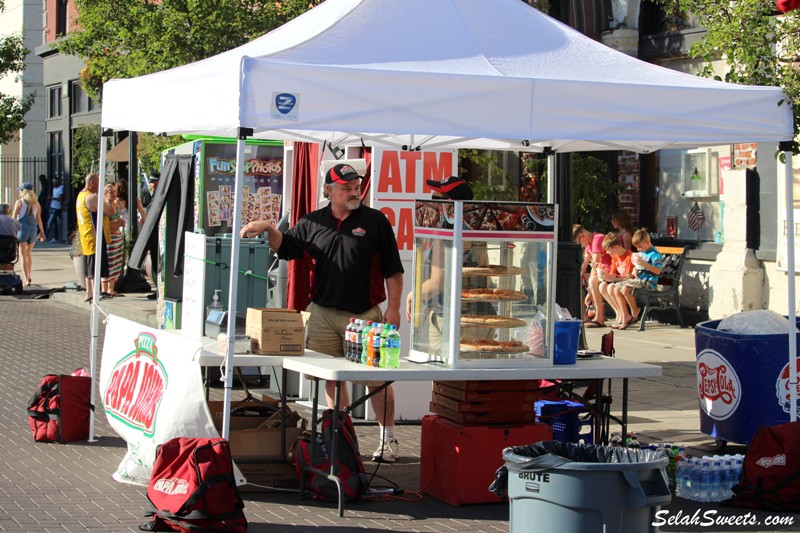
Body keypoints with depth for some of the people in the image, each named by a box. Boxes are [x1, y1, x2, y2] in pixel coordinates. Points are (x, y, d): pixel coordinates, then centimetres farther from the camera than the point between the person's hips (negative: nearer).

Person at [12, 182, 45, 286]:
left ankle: (27, 280, -7)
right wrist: (42, 232, 13)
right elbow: (38, 219, 6)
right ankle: (29, 276, 21)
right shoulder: (36, 203, 6)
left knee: (23, 255, -1)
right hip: (33, 230, 4)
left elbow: (14, 218, -4)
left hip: (22, 229, -4)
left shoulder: (19, 202, -4)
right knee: (28, 253, 22)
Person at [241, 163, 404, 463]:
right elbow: (285, 247, 17)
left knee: (376, 378, -1)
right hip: (323, 312, 3)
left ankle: (388, 439, 13)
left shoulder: (375, 221, 1)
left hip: (364, 314, -3)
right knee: (331, 378, 7)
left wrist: (393, 308, -4)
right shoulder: (313, 223, 9)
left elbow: (392, 270, 2)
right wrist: (267, 229, -2)